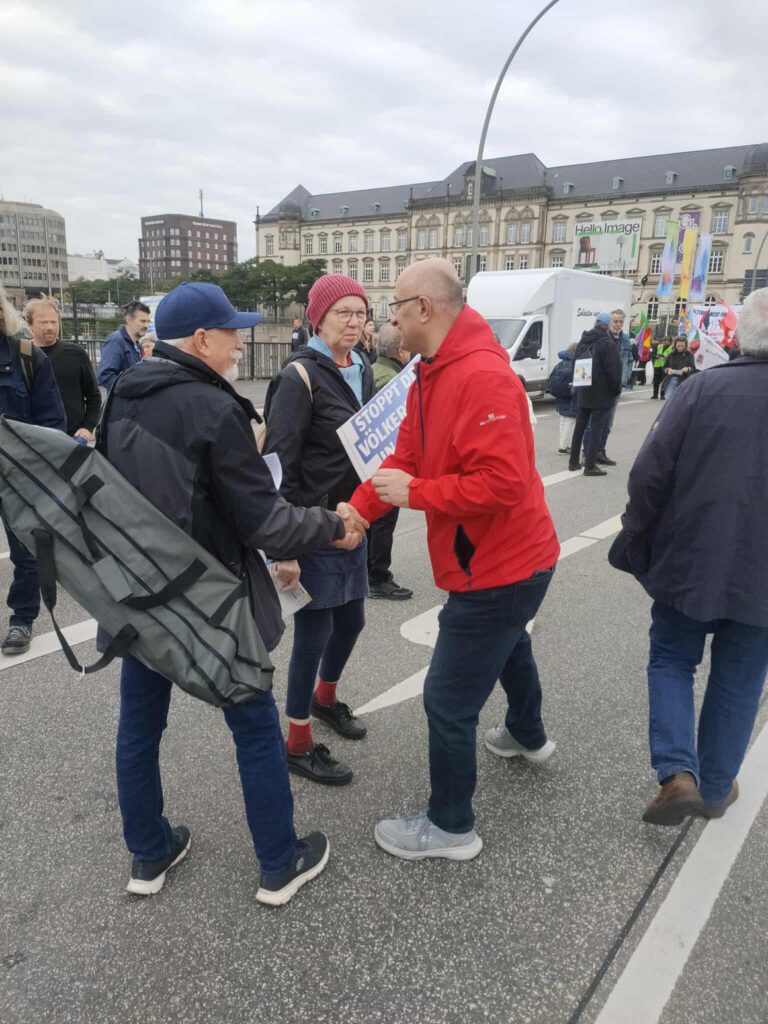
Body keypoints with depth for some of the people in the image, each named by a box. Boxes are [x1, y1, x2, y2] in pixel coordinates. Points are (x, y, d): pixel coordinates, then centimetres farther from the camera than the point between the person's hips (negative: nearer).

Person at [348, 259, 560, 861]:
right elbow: (403, 459, 3)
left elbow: (501, 483, -33)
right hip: (510, 557, 11)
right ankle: (528, 736, 62)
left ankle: (451, 827, 23)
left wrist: (413, 494, -23)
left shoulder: (483, 378, -27)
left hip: (500, 567, -11)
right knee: (509, 646, 33)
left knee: (448, 700, 0)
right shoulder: (430, 377, 5)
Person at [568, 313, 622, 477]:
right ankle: (590, 465, -4)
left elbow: (575, 365, 15)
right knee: (596, 429, -3)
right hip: (602, 394, -7)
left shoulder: (582, 342, 9)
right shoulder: (608, 343, -15)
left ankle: (574, 462, 18)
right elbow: (614, 370, -17)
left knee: (579, 427, 13)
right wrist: (616, 389, -4)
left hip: (584, 393, 7)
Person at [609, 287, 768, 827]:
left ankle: (678, 772, 3)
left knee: (671, 663, 18)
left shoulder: (705, 386, -10)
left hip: (689, 562, -1)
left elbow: (649, 474, -13)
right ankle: (716, 788, 31)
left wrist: (638, 543, 0)